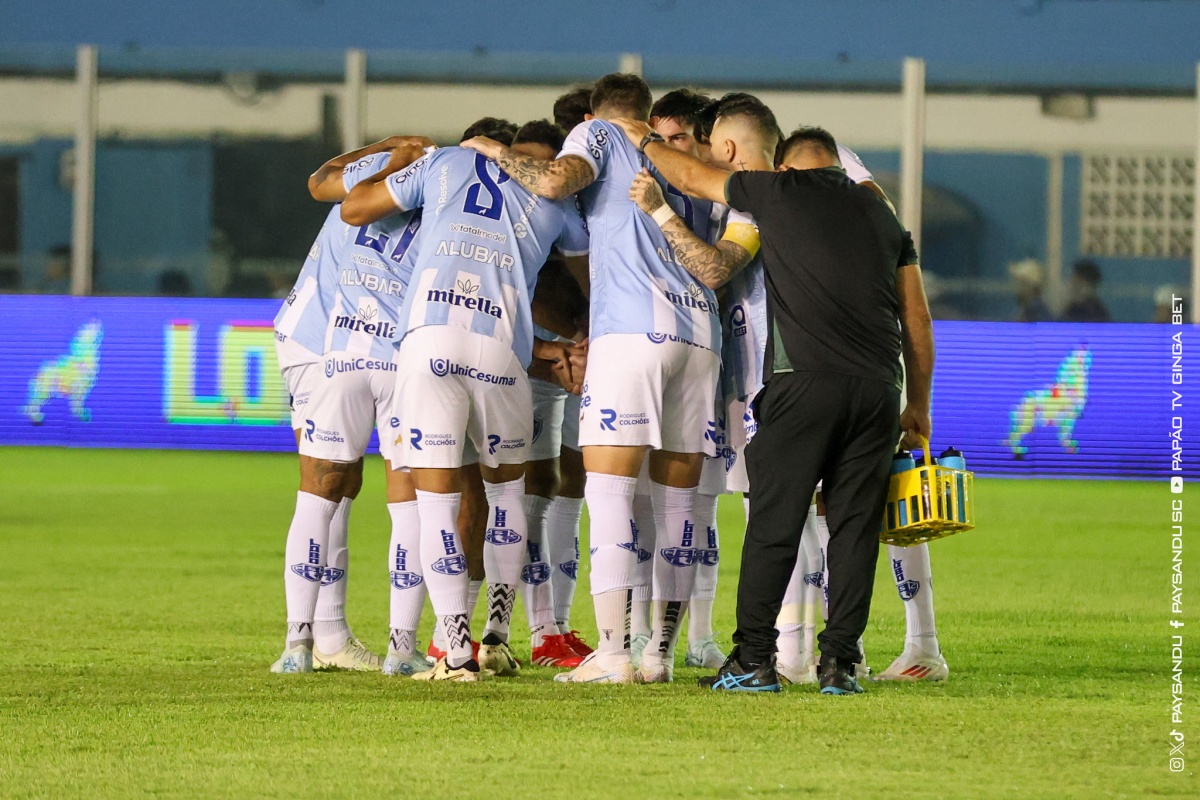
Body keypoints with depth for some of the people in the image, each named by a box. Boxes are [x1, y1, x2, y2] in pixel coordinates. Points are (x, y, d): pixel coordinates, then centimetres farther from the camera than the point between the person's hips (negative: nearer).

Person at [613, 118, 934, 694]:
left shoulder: (781, 192, 9)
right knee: (855, 525, 5)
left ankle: (753, 658, 0)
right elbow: (917, 320, 18)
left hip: (805, 382, -4)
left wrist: (644, 140, 39)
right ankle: (840, 662, 1)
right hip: (878, 388, 4)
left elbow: (690, 177, 21)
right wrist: (919, 404, 25)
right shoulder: (881, 214, 20)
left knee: (774, 522, 1)